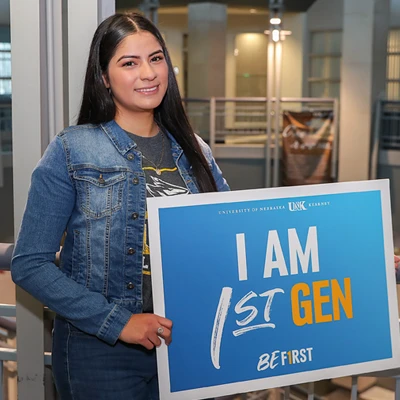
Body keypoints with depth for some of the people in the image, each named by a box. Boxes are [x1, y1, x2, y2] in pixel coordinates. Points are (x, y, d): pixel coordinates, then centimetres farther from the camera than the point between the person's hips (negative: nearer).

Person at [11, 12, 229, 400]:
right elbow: (30, 265, -10)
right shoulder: (71, 150, -8)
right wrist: (117, 322, -17)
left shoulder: (194, 151, 5)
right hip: (101, 351, -4)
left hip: (185, 344, 4)